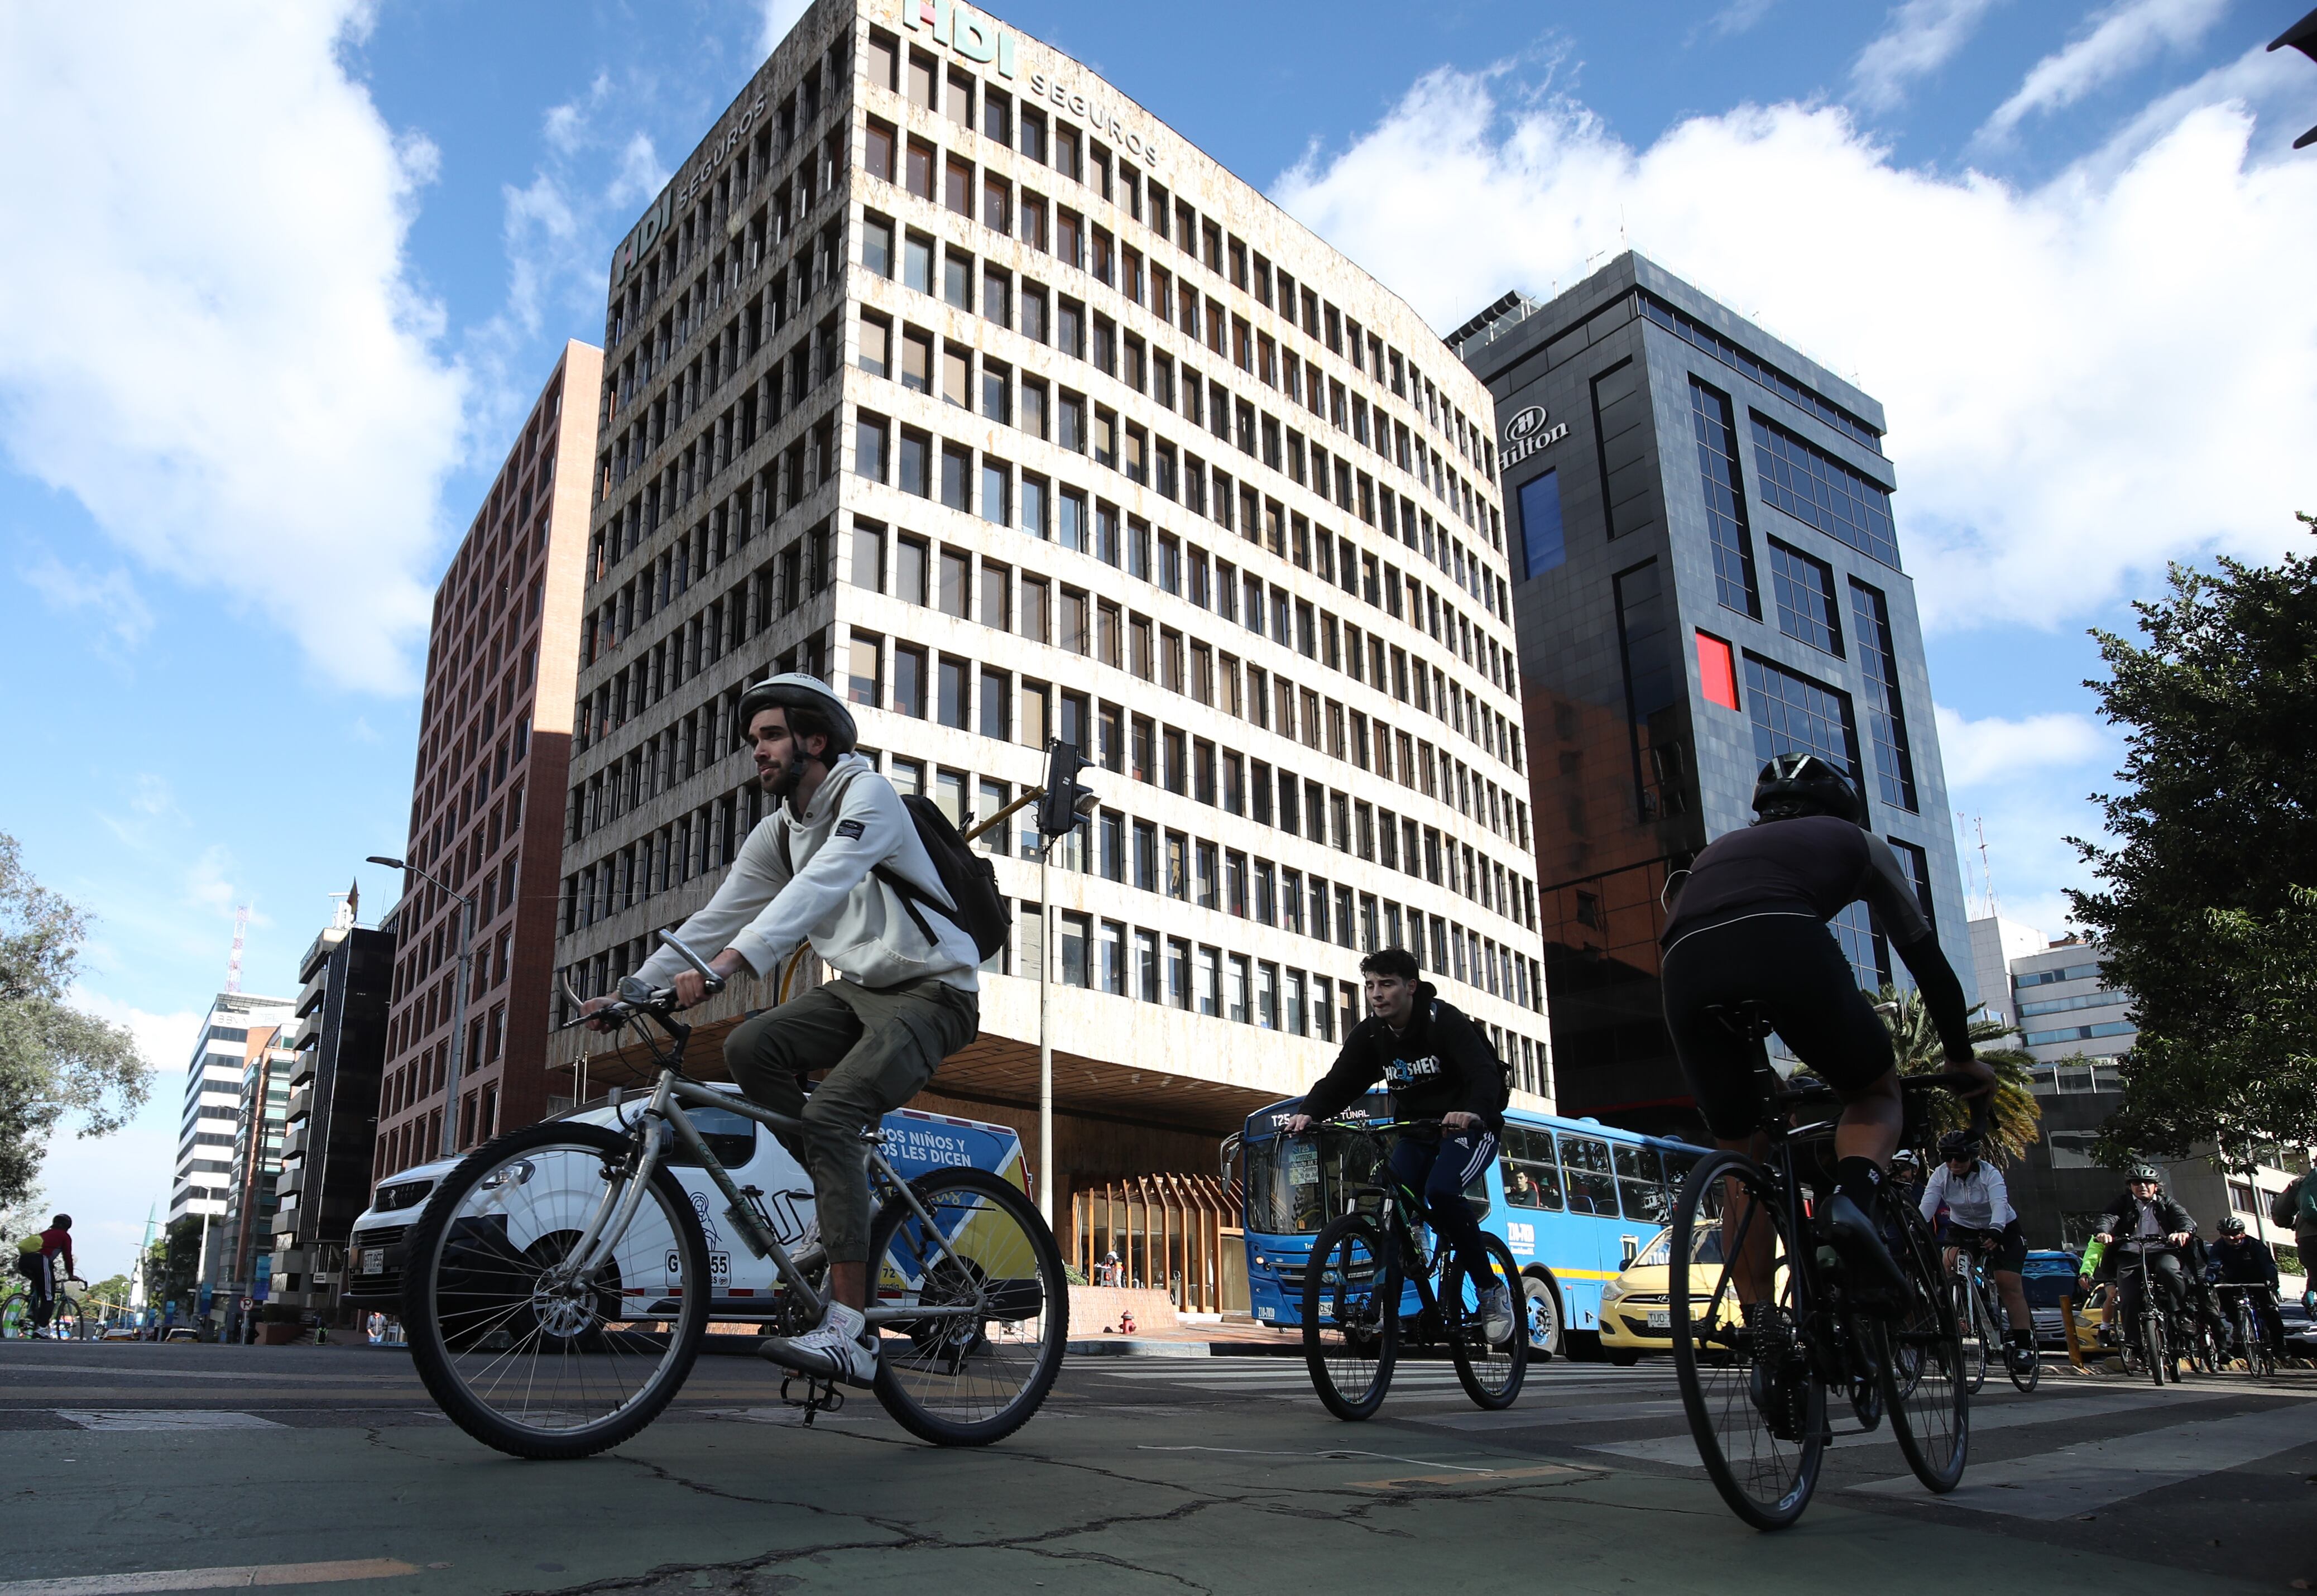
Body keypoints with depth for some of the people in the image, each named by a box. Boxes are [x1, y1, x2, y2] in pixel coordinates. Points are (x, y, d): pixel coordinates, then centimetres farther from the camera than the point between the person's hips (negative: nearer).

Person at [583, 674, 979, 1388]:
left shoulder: (866, 795, -17)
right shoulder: (777, 833, 9)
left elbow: (818, 888, -33)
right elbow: (717, 917, 7)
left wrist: (724, 967, -44)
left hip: (932, 990, -8)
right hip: (859, 987, 8)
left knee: (827, 1115, -25)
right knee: (749, 1048, -15)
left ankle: (851, 1334, -25)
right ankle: (844, 1202, 1)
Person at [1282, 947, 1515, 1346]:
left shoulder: (1445, 1021, -19)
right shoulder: (1370, 1034, -3)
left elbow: (1485, 1073, -31)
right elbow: (1339, 1082, -11)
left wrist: (1472, 1112, -53)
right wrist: (1308, 1113, -32)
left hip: (1469, 1126, -5)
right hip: (1415, 1131, 5)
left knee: (1441, 1190, -30)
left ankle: (1492, 1291, -13)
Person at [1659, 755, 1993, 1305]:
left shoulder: (1718, 849, 42)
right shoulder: (1857, 841, 35)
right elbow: (1925, 955, 36)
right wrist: (1962, 1056, 50)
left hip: (1684, 966, 3)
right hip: (1787, 944, -3)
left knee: (1741, 1156, 20)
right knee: (1877, 1091, 24)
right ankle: (1854, 1202, -7)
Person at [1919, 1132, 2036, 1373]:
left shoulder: (1989, 1173, -24)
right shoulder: (1940, 1175, -16)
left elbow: (2000, 1203, -40)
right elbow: (1927, 1204, -28)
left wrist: (1995, 1230, -59)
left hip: (2002, 1229, -3)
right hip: (1963, 1229, 3)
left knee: (2009, 1285, -13)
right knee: (1948, 1267, -23)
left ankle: (2024, 1345, -4)